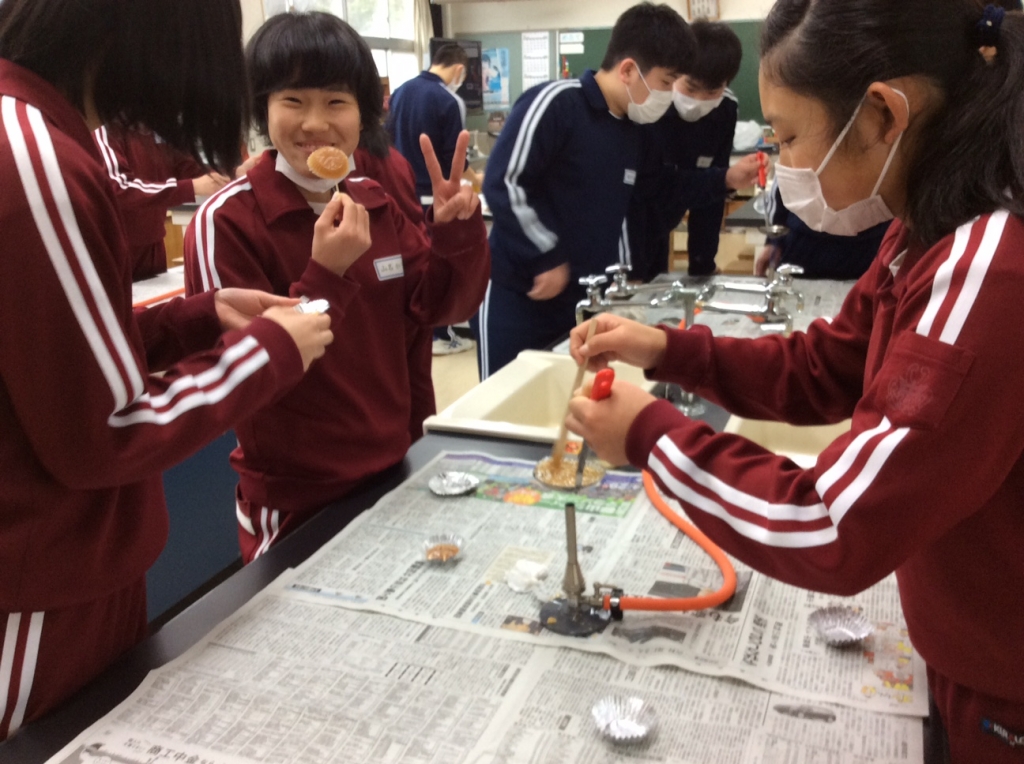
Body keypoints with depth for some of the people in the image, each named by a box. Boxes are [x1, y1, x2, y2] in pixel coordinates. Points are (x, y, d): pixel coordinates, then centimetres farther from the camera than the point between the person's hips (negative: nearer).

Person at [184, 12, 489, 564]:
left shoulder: (378, 204, 0)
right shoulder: (226, 221, -17)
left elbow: (441, 308, 1)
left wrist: (456, 231, -16)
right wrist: (327, 275, -30)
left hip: (391, 470, 6)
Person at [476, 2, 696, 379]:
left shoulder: (631, 129, 10)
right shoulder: (555, 103, -15)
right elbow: (503, 186, -20)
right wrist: (549, 259, -17)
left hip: (586, 301, 7)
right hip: (517, 296, -7)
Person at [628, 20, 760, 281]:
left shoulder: (725, 111, -8)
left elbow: (710, 194, -4)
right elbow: (651, 186, -23)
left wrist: (702, 267, -5)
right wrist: (725, 179, -31)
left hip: (655, 236, 5)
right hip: (624, 235, -5)